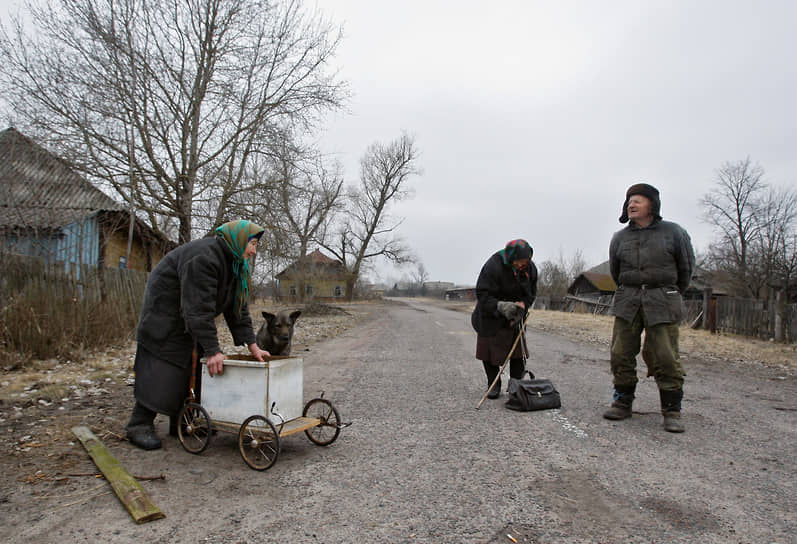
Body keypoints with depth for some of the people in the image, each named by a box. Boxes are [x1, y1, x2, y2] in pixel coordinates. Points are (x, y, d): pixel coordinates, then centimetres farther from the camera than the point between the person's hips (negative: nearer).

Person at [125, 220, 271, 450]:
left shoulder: (235, 263, 0)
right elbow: (198, 308, -36)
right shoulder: (204, 257, -30)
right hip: (166, 315, -9)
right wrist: (212, 350, -38)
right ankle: (139, 426, 1)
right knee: (162, 369, -9)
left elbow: (238, 308, 0)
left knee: (192, 367, 8)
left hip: (191, 317, 9)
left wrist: (252, 345, -8)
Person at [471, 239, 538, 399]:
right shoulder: (493, 266, -27)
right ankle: (494, 385, 17)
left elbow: (531, 294, 4)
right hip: (491, 318, -4)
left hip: (515, 319, 4)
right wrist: (500, 306, -39)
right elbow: (482, 294, -25)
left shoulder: (530, 268, -9)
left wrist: (522, 305, -17)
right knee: (491, 351, 2)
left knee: (518, 350, 3)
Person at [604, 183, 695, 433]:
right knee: (621, 354, 2)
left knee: (665, 358, -5)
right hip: (627, 302, 3)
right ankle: (622, 402, 15)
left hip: (662, 302, -3)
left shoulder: (673, 232, 2)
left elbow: (686, 267, 12)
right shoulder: (620, 238, 9)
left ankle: (672, 411, 6)